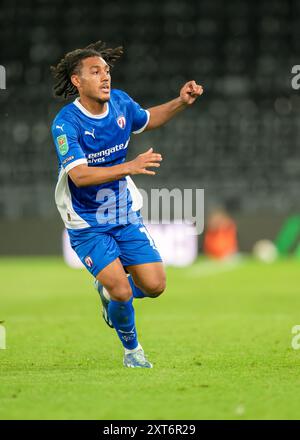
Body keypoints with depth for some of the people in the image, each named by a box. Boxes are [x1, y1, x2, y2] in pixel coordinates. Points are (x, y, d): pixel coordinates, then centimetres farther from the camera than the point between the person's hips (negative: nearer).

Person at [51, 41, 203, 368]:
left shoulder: (120, 102, -4)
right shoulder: (66, 123, -22)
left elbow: (148, 119, 19)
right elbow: (79, 175, -33)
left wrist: (181, 102, 2)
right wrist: (130, 166, -42)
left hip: (126, 215, 5)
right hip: (88, 225, -5)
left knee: (154, 286, -2)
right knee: (122, 292, -15)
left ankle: (109, 290, 31)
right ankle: (132, 349, 14)